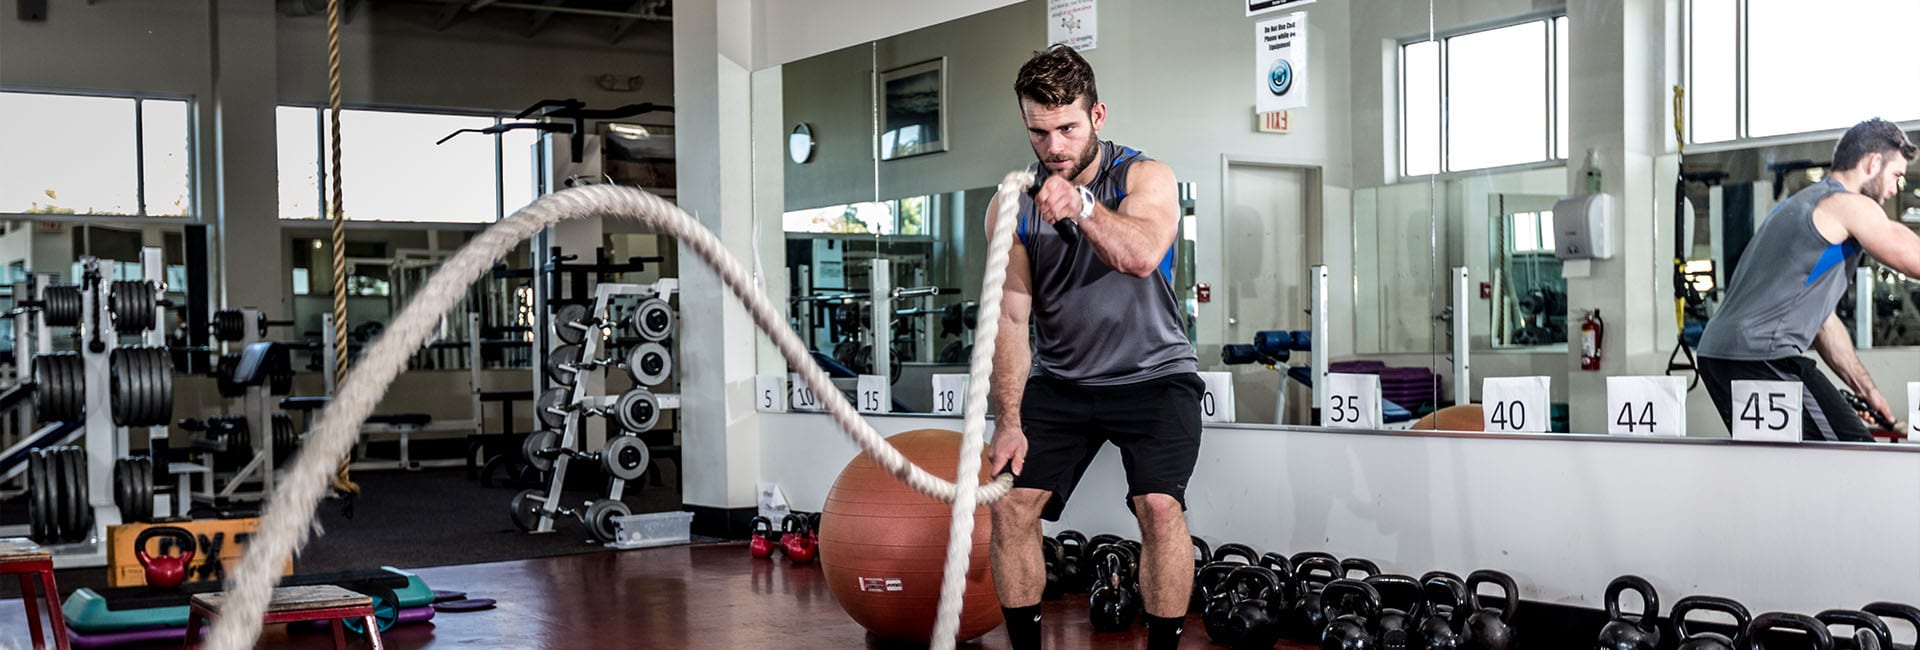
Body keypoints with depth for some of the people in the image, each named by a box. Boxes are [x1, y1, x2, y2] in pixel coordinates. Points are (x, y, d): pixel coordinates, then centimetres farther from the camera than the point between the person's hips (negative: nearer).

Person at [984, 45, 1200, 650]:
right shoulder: (1012, 207, -2)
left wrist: (1081, 204, -46)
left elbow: (1141, 256, -30)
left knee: (1160, 506, -21)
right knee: (1010, 505, -9)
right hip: (1060, 380, 3)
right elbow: (1010, 318, -5)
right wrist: (1008, 422, -12)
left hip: (1152, 374, -3)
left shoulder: (1146, 178, -9)